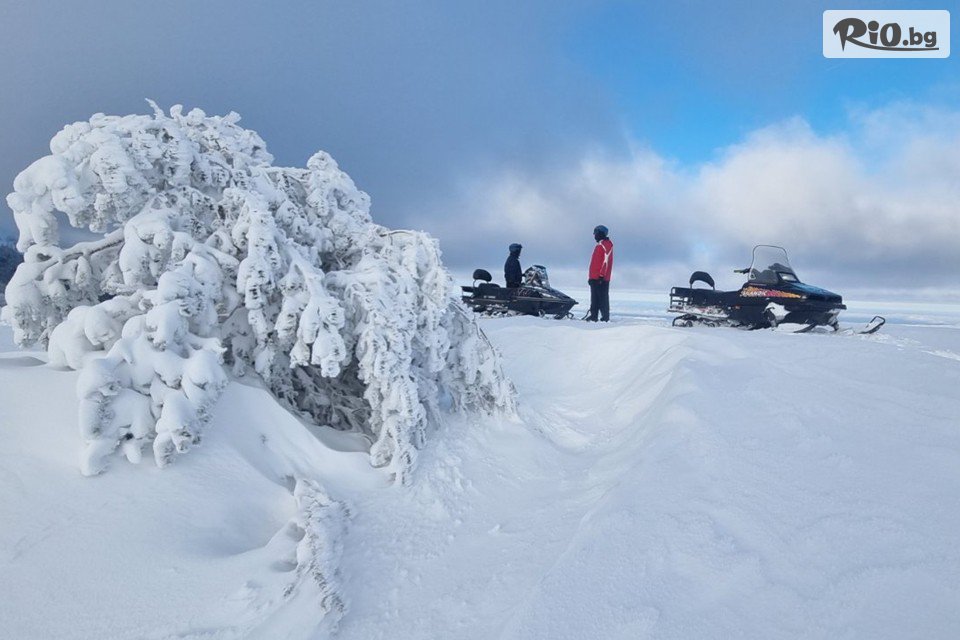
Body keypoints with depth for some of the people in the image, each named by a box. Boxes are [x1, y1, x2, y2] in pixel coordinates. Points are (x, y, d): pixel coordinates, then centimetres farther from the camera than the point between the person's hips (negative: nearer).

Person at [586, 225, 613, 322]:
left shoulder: (607, 244, -7)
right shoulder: (599, 245, 22)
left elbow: (606, 260, -16)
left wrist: (602, 275, -21)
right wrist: (590, 276, 22)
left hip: (601, 278, -9)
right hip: (594, 277, 9)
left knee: (602, 297, -7)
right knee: (594, 298, 10)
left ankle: (605, 317, -5)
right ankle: (593, 315, 14)